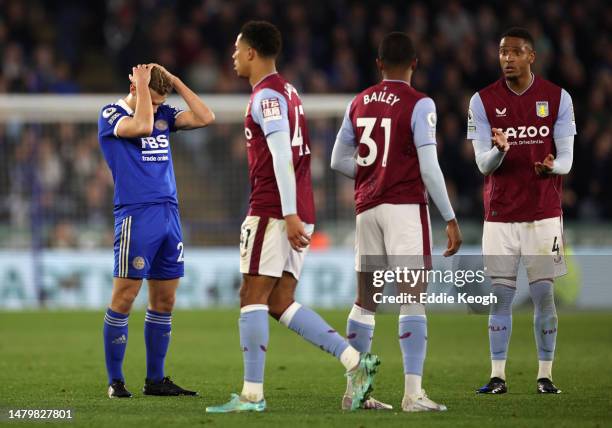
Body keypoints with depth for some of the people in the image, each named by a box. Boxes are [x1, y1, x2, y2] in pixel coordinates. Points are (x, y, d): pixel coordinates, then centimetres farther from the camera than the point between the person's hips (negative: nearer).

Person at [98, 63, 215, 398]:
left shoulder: (163, 115, 15)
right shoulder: (111, 114, -3)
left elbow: (205, 118, 5)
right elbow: (142, 125, -22)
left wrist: (174, 81, 4)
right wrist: (142, 86, -10)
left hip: (169, 216, 6)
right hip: (135, 216, -6)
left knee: (164, 301, 8)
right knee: (124, 298, -6)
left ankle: (155, 380, 15)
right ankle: (115, 381, 0)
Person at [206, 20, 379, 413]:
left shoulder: (266, 97, -11)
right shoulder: (288, 92, 19)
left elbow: (282, 156, -20)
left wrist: (290, 214, -24)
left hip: (273, 212, -9)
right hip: (297, 213, 9)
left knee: (253, 298, -4)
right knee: (281, 302, 8)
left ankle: (252, 395, -4)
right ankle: (356, 362, -1)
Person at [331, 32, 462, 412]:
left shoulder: (359, 104, 10)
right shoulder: (419, 105, -8)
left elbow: (339, 160, 16)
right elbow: (429, 167, -13)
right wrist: (451, 219, -9)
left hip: (367, 207, 6)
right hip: (405, 206, -6)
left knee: (365, 299, 12)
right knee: (413, 299, -7)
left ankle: (354, 389, 14)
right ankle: (413, 393, -14)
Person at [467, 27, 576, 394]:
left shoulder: (558, 99, 0)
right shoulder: (483, 102, 0)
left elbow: (567, 158, -1)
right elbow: (484, 165, -4)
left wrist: (552, 166, -25)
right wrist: (499, 150, -27)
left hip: (543, 214, 0)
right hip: (501, 215, 0)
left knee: (544, 294, 0)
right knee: (501, 295, -1)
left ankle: (546, 374, 7)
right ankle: (498, 375, 5)